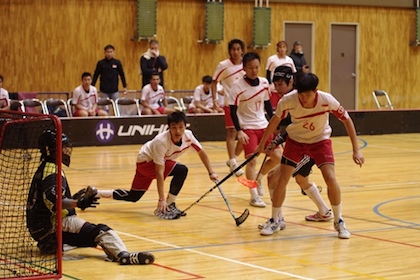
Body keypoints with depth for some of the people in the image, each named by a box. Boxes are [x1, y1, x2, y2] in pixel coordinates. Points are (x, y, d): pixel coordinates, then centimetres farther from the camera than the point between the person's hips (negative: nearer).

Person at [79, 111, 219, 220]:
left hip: (161, 161, 7)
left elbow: (201, 152, 1)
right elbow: (159, 172, -35)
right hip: (145, 161, -7)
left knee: (132, 197, 14)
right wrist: (162, 199, -35)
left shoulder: (188, 136, -19)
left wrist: (211, 172, -1)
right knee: (181, 170, -28)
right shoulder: (161, 141, -36)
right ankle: (168, 206, -16)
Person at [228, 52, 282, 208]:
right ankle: (254, 196, -5)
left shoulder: (264, 83, 1)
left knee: (277, 158, 3)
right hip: (247, 128, -5)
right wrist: (239, 131, -20)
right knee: (252, 160, -13)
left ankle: (258, 177, 28)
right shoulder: (238, 87, -13)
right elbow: (233, 110, -13)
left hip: (263, 126, 5)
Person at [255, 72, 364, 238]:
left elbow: (347, 120, -15)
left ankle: (339, 222, 4)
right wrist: (262, 144, 3)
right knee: (282, 179, -7)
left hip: (320, 140, -1)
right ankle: (275, 220, 15)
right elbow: (275, 120, -7)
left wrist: (356, 150, -16)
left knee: (330, 178, -16)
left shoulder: (327, 100, -30)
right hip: (295, 139, 1)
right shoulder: (288, 101, -28)